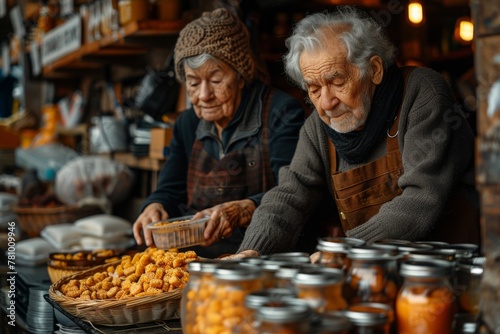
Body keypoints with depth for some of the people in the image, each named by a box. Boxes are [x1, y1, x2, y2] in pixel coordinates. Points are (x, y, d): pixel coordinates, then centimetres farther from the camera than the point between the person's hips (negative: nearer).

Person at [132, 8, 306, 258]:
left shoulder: (281, 114, -5)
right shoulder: (188, 124, 17)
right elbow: (171, 191, 14)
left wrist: (243, 210, -34)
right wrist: (155, 207, -10)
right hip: (196, 259, 6)